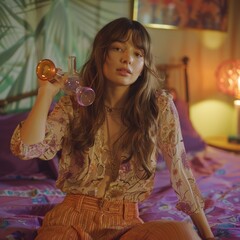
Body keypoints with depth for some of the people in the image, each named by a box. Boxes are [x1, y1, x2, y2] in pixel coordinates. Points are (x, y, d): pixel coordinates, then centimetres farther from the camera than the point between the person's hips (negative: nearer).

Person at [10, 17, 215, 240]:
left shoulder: (160, 106, -4)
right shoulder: (73, 105, 0)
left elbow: (180, 171, 0)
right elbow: (25, 148, -12)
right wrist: (47, 91, -13)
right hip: (72, 220, -1)